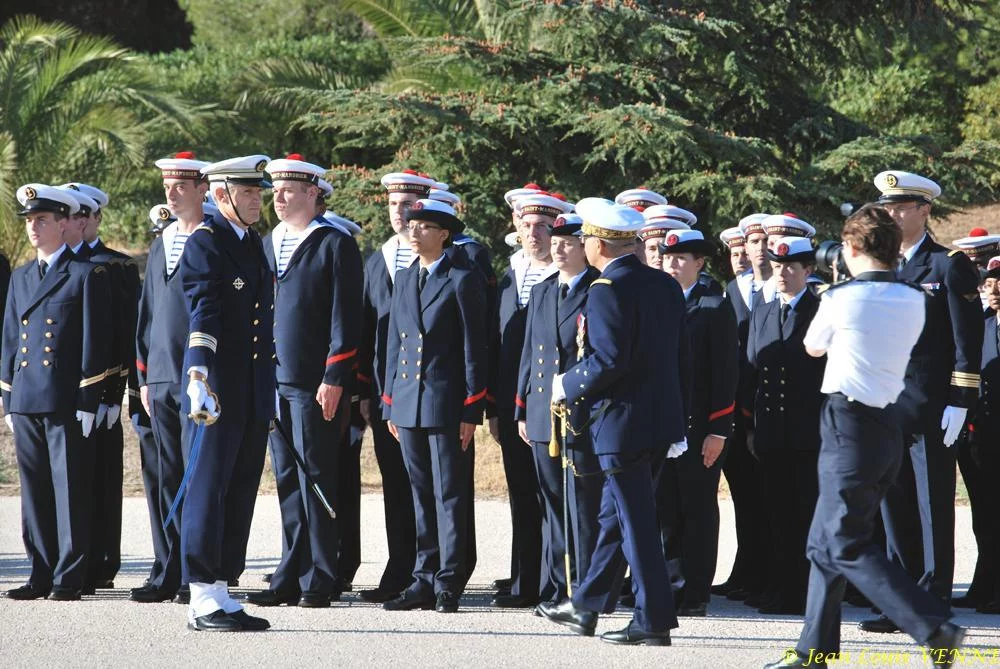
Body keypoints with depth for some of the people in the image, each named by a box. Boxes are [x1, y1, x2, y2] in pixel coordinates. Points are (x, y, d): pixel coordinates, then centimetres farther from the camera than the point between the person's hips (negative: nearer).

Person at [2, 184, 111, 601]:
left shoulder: (86, 275, -1)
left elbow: (94, 343, -5)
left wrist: (87, 403, -10)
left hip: (67, 403, -6)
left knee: (71, 491, -4)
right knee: (34, 492, 7)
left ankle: (70, 577, -1)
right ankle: (41, 574, 12)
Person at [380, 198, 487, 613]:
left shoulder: (462, 281, -4)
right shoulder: (404, 280, 14)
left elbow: (474, 349, -6)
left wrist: (471, 411, -10)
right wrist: (390, 403, 13)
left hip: (446, 403, -6)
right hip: (408, 401, 6)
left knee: (450, 494, -3)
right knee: (420, 495, 8)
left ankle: (449, 583, -1)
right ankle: (425, 579, 12)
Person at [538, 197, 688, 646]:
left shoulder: (607, 291, -16)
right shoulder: (666, 286, 9)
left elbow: (608, 361, -23)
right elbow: (680, 356, 12)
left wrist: (568, 385, -7)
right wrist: (677, 414, 19)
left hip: (622, 422, -9)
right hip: (662, 420, 9)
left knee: (636, 521, -3)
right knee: (616, 513, 17)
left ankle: (653, 621, 0)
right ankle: (586, 608, 28)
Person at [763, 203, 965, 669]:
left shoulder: (841, 298, -13)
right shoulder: (914, 301, 4)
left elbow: (812, 348, 7)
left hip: (849, 424, -8)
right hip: (889, 420, 8)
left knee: (847, 547, -6)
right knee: (825, 544, 15)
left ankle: (936, 628, -16)